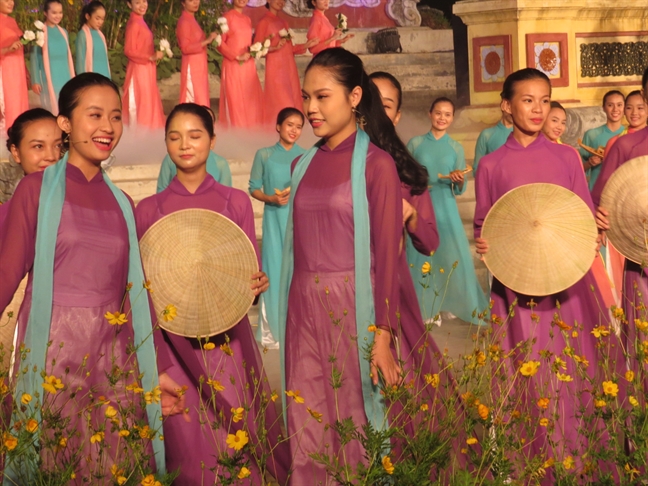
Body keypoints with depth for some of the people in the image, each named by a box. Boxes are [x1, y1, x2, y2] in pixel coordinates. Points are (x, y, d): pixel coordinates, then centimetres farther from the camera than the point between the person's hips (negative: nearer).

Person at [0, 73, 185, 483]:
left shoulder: (121, 203, 11)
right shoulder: (37, 189, -1)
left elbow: (136, 293, 13)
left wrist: (158, 368, 13)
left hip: (114, 355, 4)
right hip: (54, 349, -4)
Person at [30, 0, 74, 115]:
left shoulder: (64, 32, 12)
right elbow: (34, 57, -5)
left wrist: (73, 78, 16)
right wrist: (35, 81, -9)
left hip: (65, 78, 5)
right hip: (49, 79, -5)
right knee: (52, 110, -4)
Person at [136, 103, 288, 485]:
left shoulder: (236, 201, 4)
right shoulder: (149, 209, 4)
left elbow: (252, 272, 4)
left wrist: (256, 284, -18)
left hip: (228, 335, 0)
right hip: (176, 341, 0)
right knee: (188, 444, 1)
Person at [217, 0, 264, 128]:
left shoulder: (247, 19, 15)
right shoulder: (227, 17, -5)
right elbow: (220, 43, -9)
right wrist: (236, 56, -15)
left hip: (248, 66, 6)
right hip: (233, 66, -6)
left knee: (250, 99, 5)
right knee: (235, 100, -4)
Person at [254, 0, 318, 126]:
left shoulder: (283, 22, 17)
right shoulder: (264, 22, -4)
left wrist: (306, 45, 6)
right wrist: (274, 47, -23)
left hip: (289, 67, 7)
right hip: (276, 68, -7)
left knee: (292, 103, 5)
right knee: (281, 105, -11)